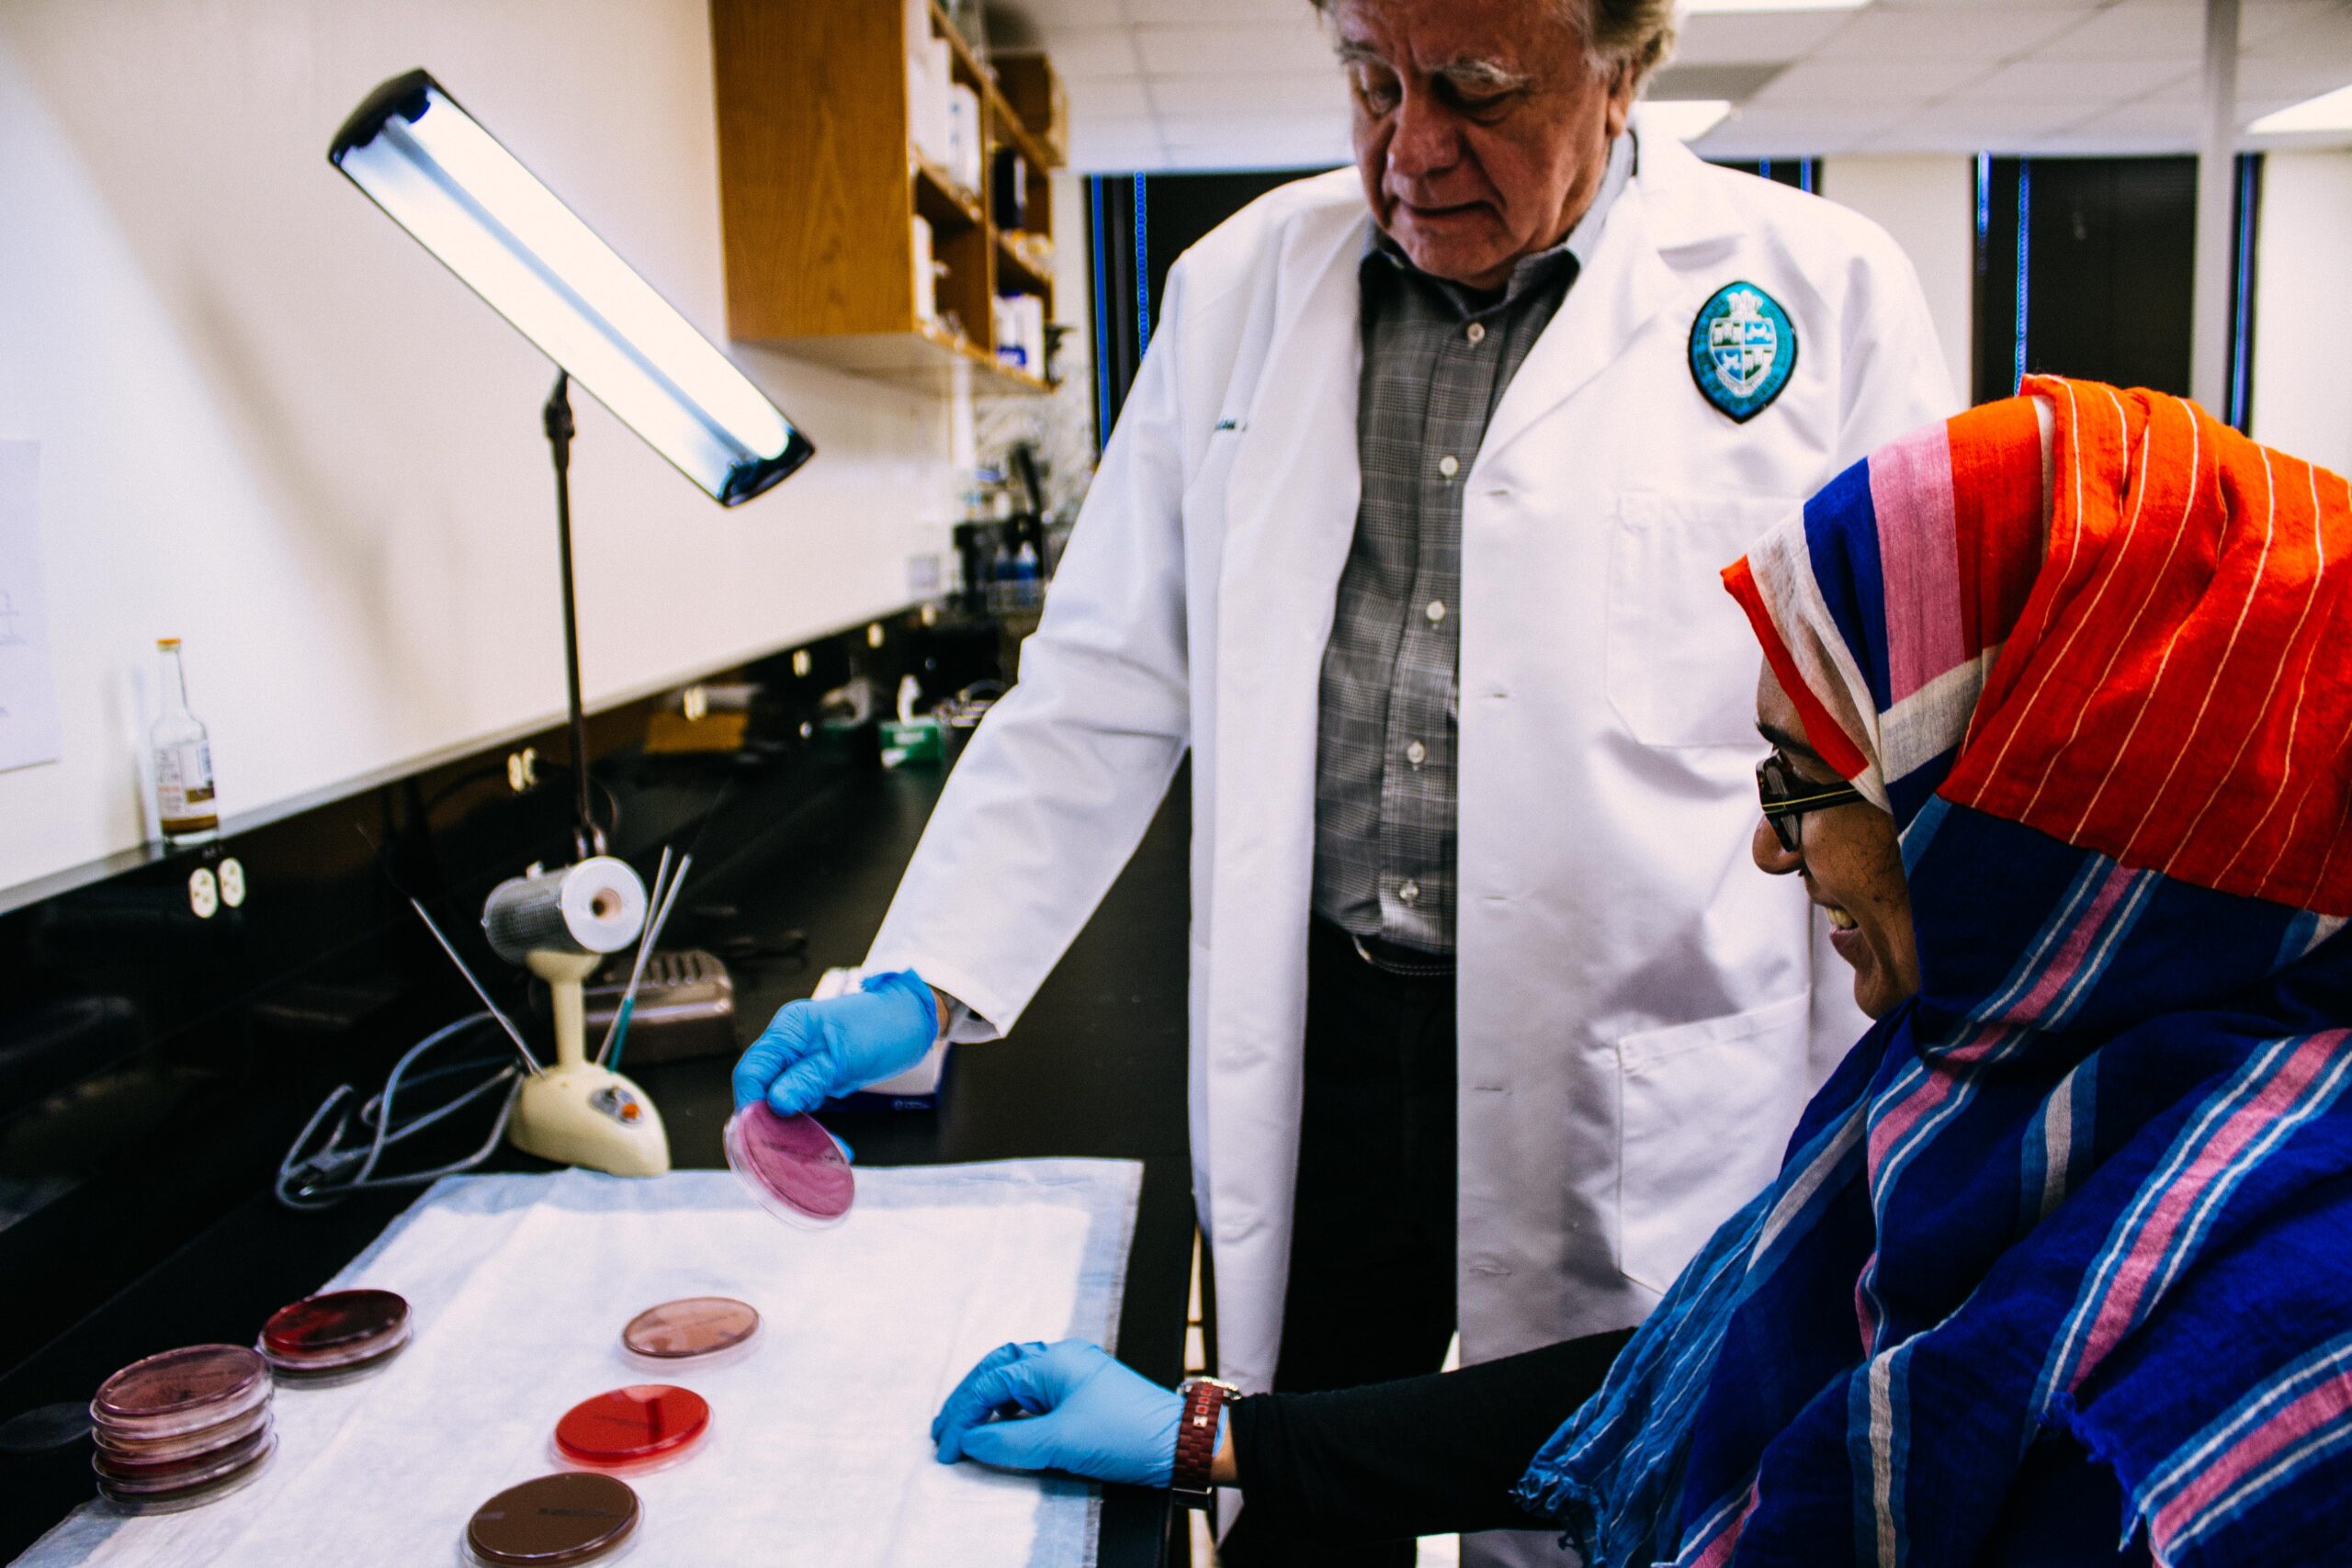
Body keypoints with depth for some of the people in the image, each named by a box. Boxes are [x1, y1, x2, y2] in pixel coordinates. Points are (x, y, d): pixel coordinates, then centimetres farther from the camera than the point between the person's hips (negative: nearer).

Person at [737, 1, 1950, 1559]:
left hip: (1642, 1109, -2)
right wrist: (924, 982, -2)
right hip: (1314, 1062, 3)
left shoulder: (1823, 293, -6)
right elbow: (1105, 687, 5)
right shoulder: (1237, 287, 3)